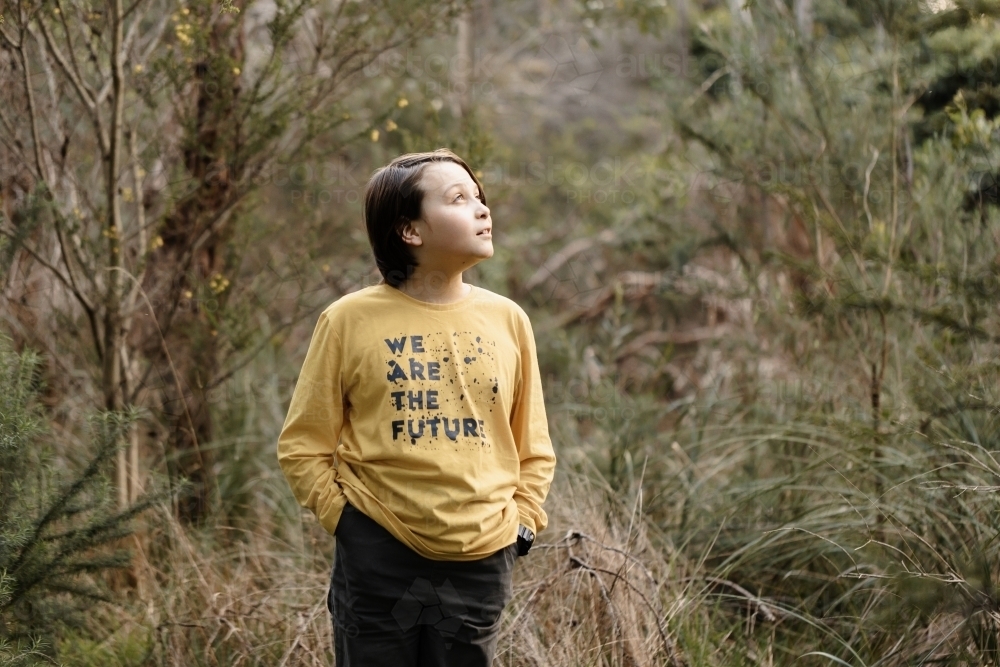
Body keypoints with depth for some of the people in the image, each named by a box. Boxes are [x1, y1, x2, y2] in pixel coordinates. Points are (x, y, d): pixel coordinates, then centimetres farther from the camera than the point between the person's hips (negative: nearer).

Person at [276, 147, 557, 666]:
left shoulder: (507, 320, 6)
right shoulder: (350, 320, -4)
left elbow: (534, 452, 14)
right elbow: (302, 447, 1)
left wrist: (520, 524, 4)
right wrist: (349, 525, -5)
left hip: (480, 564, 3)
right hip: (379, 561, -3)